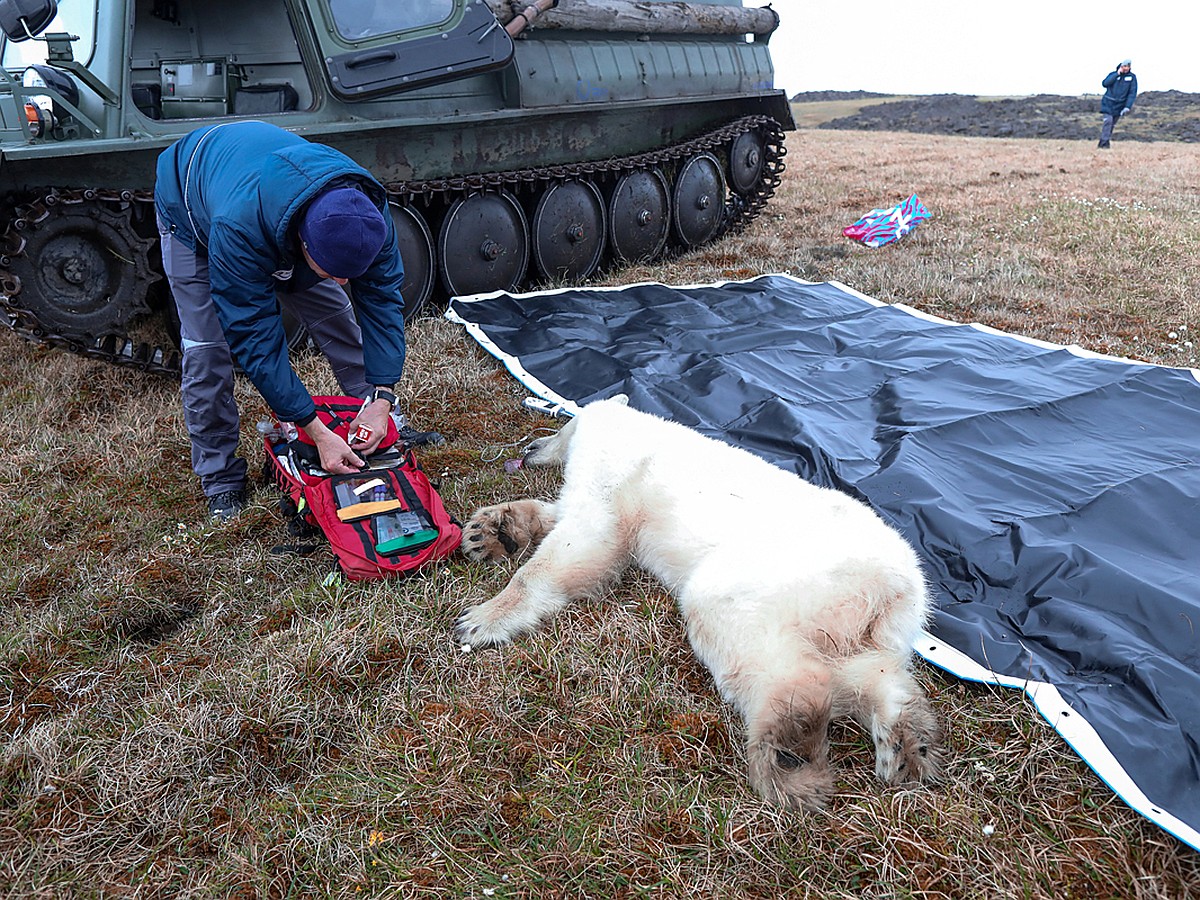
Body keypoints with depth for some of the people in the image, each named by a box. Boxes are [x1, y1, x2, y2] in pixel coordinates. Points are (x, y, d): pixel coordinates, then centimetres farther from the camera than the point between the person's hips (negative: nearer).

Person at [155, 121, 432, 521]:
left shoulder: (364, 209, -35)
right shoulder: (238, 229, -48)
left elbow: (382, 296, -25)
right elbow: (255, 338, -41)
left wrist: (381, 400, -33)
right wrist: (318, 433, -42)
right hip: (192, 210, -4)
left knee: (333, 312, -1)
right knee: (206, 347, -12)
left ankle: (386, 429, 16)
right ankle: (220, 477, 5)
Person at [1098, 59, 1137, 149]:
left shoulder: (1132, 77, 1)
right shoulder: (1113, 74, 2)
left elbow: (1132, 93, -4)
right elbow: (1105, 83, -16)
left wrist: (1127, 107, -14)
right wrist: (1117, 74, -16)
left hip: (1119, 105, 2)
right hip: (1108, 103, -2)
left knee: (1112, 124, 7)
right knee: (1108, 121, -18)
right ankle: (1104, 143, -21)